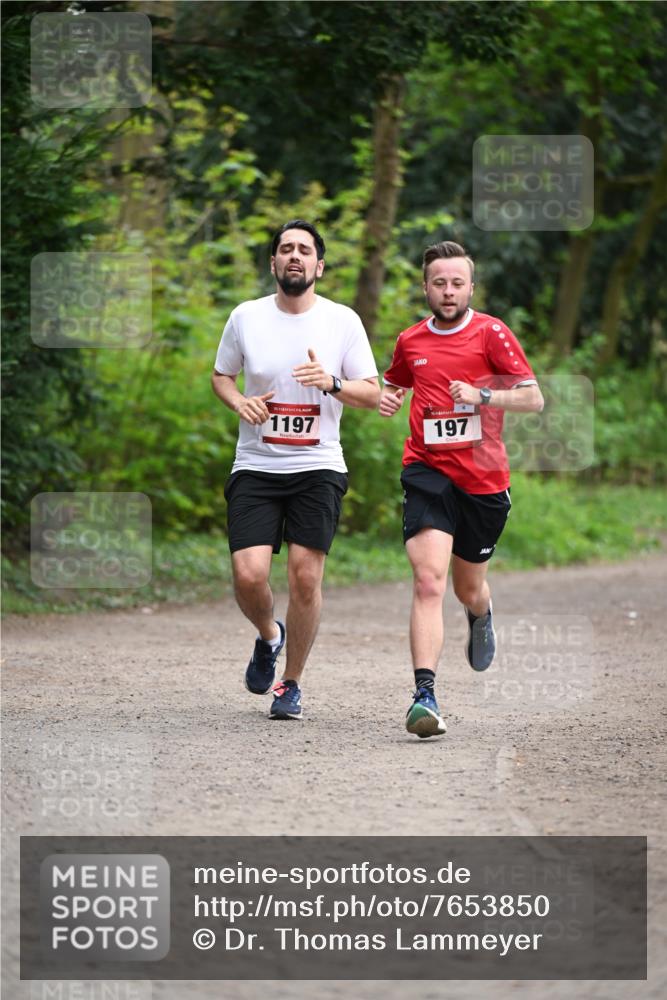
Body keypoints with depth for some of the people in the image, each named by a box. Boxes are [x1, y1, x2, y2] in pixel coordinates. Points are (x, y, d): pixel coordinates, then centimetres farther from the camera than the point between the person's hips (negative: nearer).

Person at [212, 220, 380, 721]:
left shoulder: (343, 321, -1)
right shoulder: (246, 317, 2)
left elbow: (372, 393, 2)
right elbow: (221, 375, 16)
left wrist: (332, 383, -18)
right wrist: (240, 402, -6)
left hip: (317, 467, -1)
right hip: (255, 467, 1)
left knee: (306, 577, -8)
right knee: (249, 576, -13)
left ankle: (292, 684, 12)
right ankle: (269, 635, 22)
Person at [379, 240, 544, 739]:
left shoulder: (491, 333, -3)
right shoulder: (410, 341, 7)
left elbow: (534, 399, -6)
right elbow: (394, 384, 28)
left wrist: (481, 395, -19)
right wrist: (388, 399, 5)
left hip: (483, 478, 0)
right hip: (428, 471, 0)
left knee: (469, 589, 16)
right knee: (428, 580, -20)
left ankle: (482, 616, 55)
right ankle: (425, 696, -27)